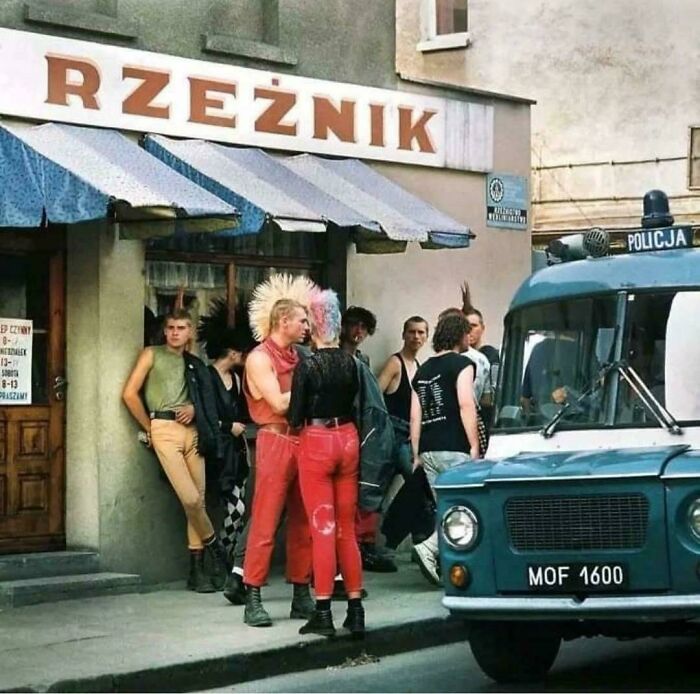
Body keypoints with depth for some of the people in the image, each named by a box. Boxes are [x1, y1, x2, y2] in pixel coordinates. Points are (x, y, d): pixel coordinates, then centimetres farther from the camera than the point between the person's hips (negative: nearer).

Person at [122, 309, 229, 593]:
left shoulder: (195, 364, 20)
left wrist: (193, 408, 0)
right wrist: (149, 428, -1)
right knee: (190, 498, -16)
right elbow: (129, 394, 1)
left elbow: (206, 401, 23)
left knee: (198, 499, -1)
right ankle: (214, 547, 6)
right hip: (164, 429, -4)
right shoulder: (152, 355, 8)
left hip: (192, 430, 4)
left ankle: (197, 569, 5)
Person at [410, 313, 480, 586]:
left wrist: (417, 455, 20)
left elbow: (415, 417, 17)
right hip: (454, 449, -7)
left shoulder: (423, 370, 18)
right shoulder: (461, 364, -3)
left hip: (428, 451, 7)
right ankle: (429, 548, -22)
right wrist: (474, 447, -13)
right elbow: (466, 406, -14)